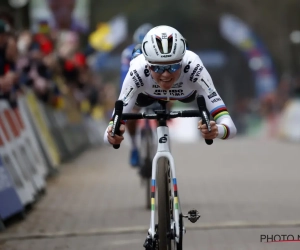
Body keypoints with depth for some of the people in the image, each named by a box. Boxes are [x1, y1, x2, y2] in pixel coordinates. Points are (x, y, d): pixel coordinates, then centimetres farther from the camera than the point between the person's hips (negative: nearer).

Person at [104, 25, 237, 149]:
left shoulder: (194, 70, -48)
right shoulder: (137, 73, -47)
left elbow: (230, 128, -54)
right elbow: (108, 136, -48)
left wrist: (216, 130, -78)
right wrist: (113, 135, -72)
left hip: (185, 92, 1)